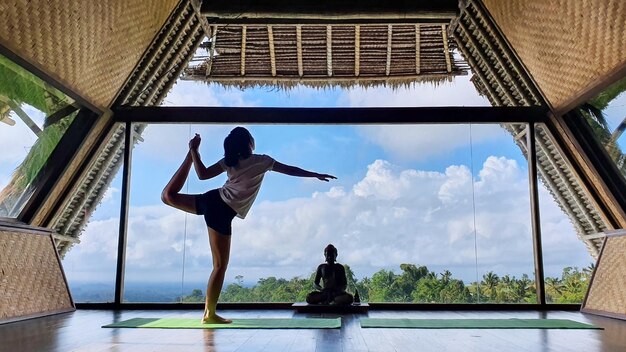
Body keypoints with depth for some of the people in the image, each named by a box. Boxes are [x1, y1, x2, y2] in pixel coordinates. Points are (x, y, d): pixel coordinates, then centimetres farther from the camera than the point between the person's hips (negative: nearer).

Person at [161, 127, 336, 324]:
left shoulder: (228, 162, 14)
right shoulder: (262, 161, 4)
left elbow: (202, 174, 8)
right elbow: (290, 170, 13)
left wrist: (193, 151, 18)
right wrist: (316, 175, 24)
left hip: (213, 200, 5)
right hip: (222, 211, -5)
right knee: (220, 265, -1)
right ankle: (210, 314, 1)